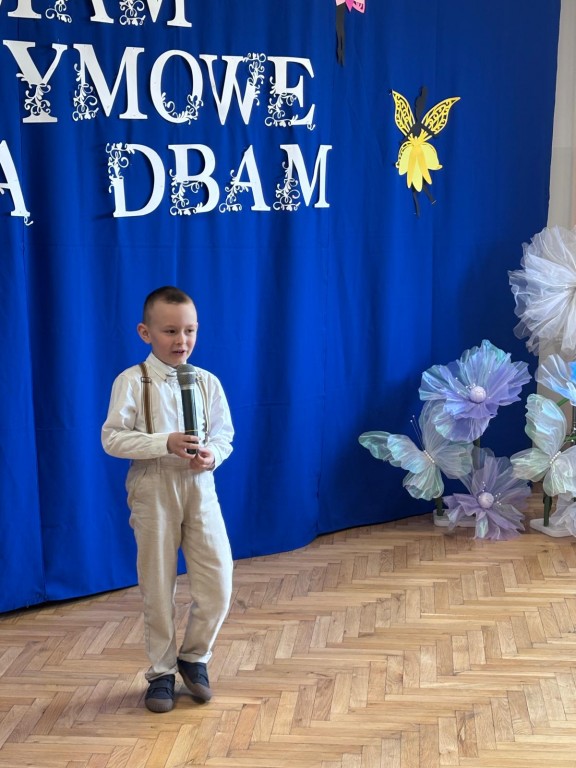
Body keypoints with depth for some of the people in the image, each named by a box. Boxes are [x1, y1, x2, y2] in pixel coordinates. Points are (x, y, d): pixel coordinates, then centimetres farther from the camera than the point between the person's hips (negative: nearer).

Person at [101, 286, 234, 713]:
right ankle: (162, 671, 27)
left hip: (199, 486, 3)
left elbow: (224, 435, 7)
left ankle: (194, 656, 25)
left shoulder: (207, 382, 2)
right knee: (158, 587, 8)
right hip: (152, 489, -2)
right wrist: (165, 443, -23)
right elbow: (112, 438, -12)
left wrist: (212, 454, -15)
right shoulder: (132, 382, -8)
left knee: (218, 584, -1)